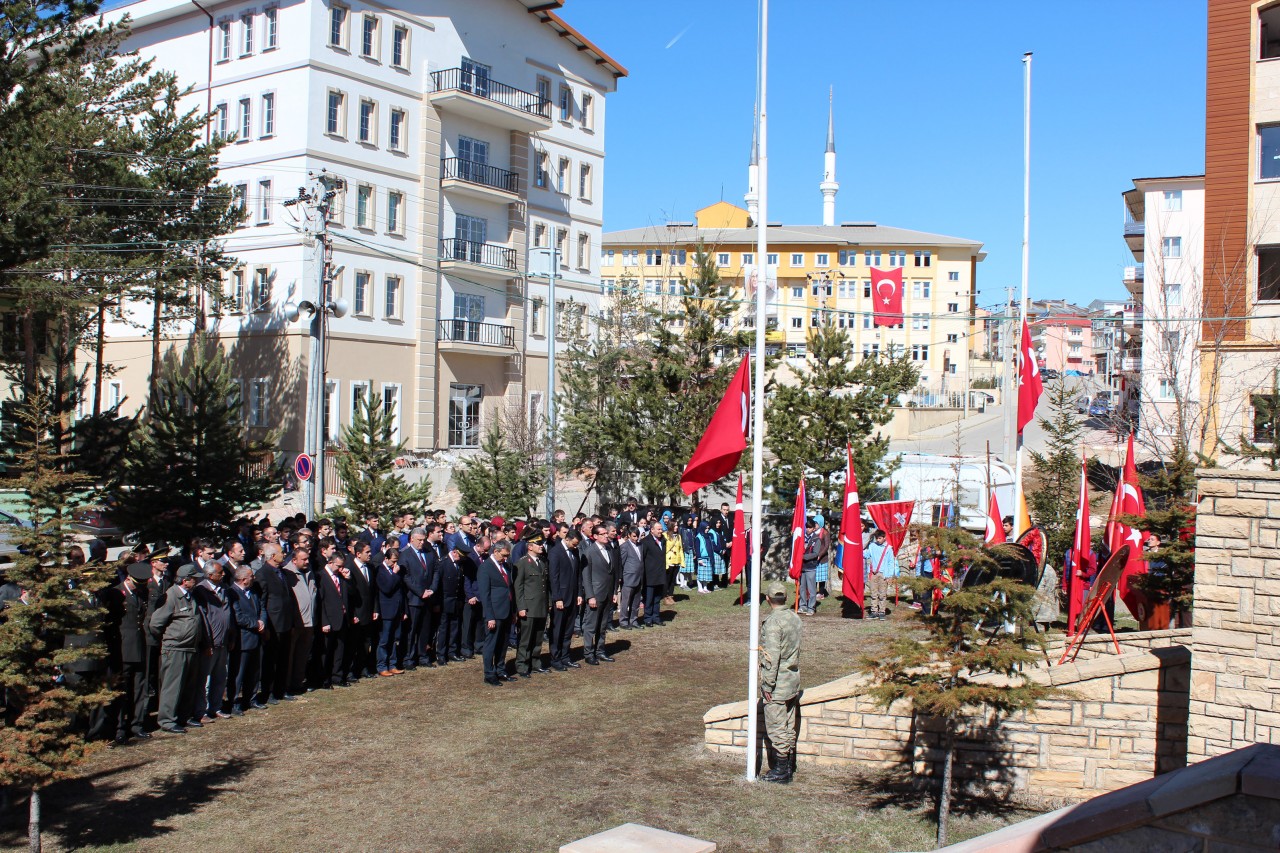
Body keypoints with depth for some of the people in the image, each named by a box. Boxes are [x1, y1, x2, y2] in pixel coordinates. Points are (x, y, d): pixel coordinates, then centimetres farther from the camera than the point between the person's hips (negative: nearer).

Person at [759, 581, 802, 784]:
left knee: (776, 727, -1)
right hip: (793, 681, 8)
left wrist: (767, 684, -16)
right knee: (789, 726, 16)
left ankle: (781, 770, 4)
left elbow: (772, 656, -22)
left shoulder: (773, 622, -19)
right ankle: (789, 765, 26)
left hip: (778, 684, -8)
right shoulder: (795, 618, 6)